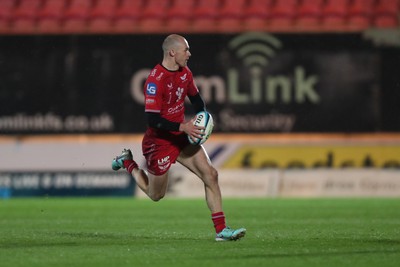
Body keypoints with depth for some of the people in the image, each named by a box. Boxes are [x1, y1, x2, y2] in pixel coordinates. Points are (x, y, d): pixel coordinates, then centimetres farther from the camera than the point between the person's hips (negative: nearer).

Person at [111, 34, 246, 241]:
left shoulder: (185, 72, 1)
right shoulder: (155, 80, -25)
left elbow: (196, 98, 18)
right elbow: (152, 119, -28)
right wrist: (182, 127, -31)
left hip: (182, 137, 7)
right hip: (159, 141, -7)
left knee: (210, 175, -9)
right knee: (155, 195, 11)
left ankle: (221, 229, -6)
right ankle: (127, 163, 36)